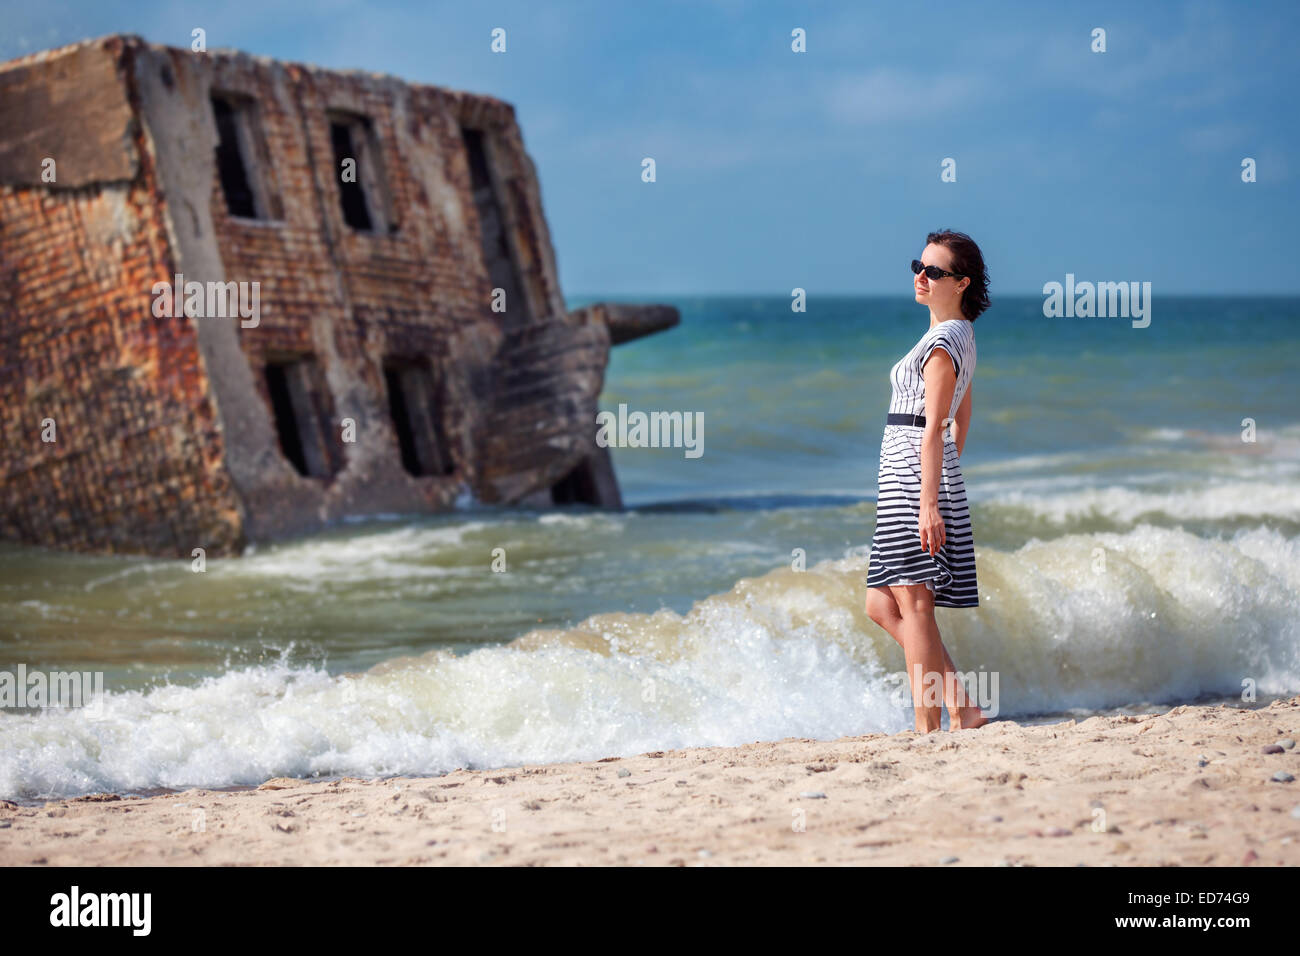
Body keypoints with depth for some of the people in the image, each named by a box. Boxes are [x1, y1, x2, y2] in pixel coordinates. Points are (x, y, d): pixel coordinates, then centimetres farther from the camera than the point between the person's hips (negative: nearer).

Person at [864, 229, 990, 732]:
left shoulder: (942, 341, -14)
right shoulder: (961, 335, 16)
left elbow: (934, 429, -19)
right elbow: (961, 420, 23)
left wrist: (929, 503, -23)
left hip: (915, 479, -10)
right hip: (925, 477, 10)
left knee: (913, 605, -7)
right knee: (882, 606, 11)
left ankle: (928, 728, -5)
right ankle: (962, 709, 9)